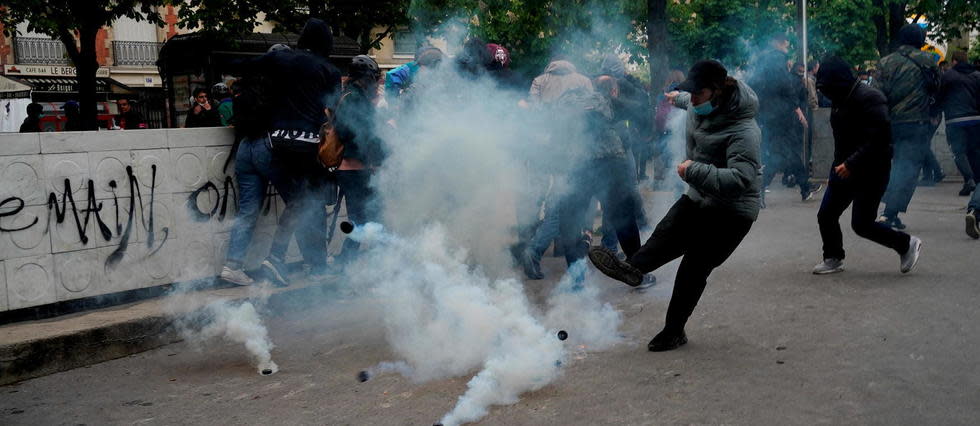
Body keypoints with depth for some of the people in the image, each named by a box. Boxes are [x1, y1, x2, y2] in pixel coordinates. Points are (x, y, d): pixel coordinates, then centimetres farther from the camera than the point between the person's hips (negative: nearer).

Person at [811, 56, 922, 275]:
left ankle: (907, 244, 12)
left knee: (862, 224, -8)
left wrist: (851, 164, -27)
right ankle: (833, 259, 23)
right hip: (844, 169, 9)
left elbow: (878, 138, -26)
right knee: (826, 215, 6)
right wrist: (839, 164, 13)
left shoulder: (869, 99, -20)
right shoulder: (841, 100, 10)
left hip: (870, 172, -9)